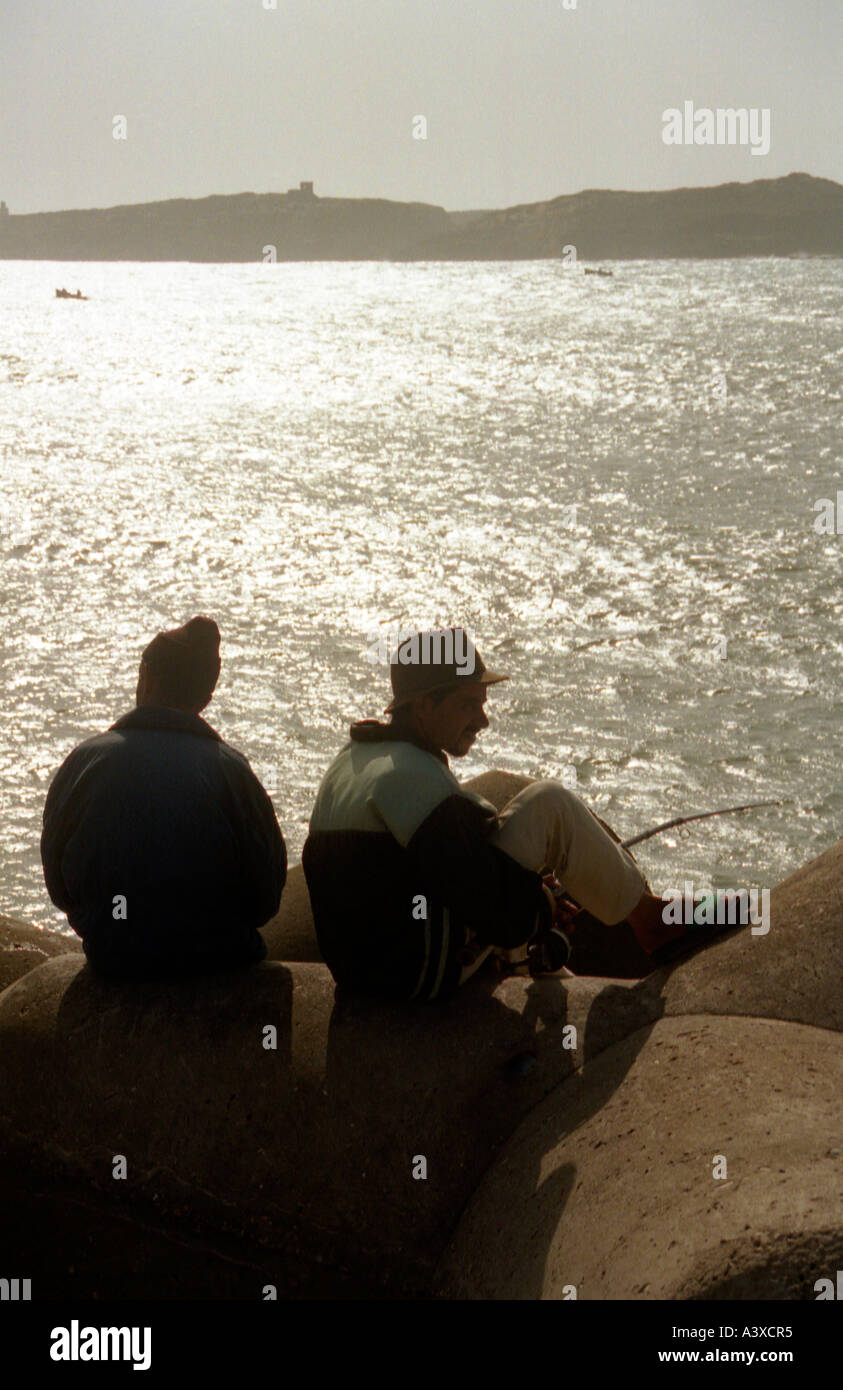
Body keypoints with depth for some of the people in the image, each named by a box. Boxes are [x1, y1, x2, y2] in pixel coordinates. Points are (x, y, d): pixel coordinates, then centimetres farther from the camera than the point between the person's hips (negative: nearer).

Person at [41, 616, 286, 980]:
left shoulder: (83, 761, -9)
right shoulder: (229, 768, -14)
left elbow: (58, 884, 0)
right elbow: (266, 893, -8)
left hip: (112, 960, 2)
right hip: (214, 959, -2)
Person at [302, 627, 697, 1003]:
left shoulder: (352, 761, 13)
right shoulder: (410, 775, -20)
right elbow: (488, 903, -24)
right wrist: (541, 908, -4)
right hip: (424, 973, -10)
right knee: (550, 805, -8)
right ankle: (647, 917, 10)